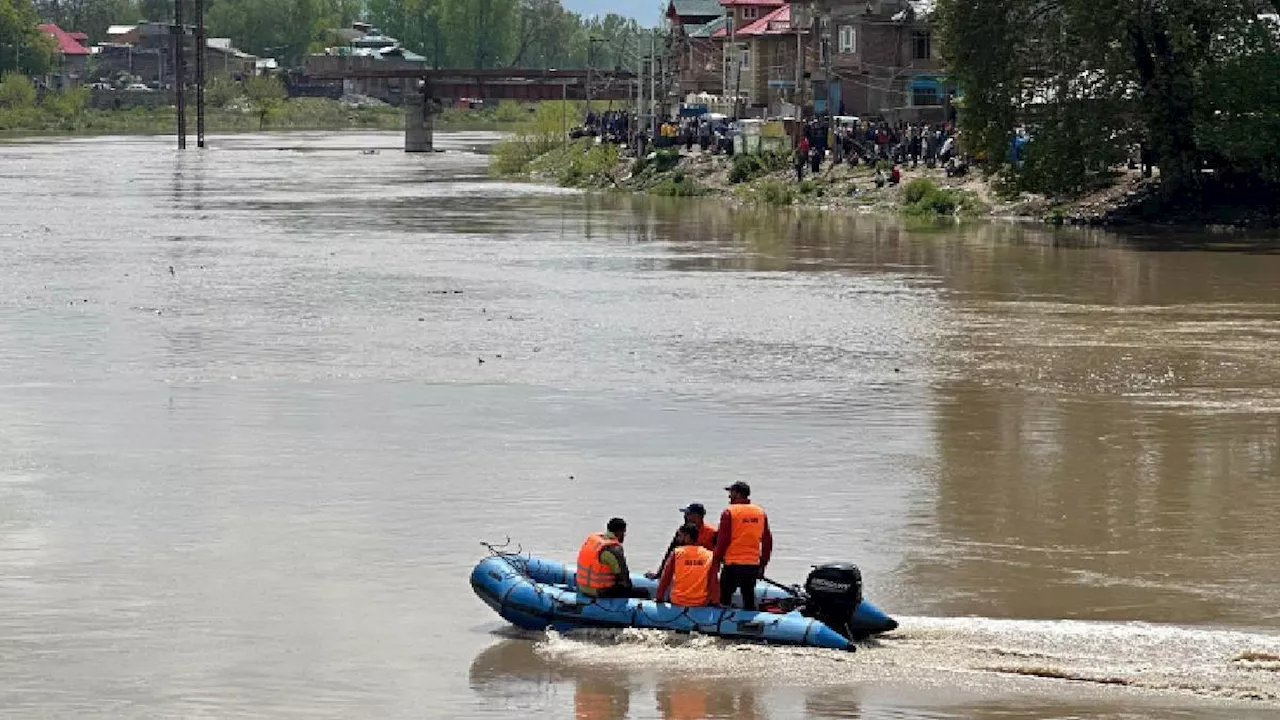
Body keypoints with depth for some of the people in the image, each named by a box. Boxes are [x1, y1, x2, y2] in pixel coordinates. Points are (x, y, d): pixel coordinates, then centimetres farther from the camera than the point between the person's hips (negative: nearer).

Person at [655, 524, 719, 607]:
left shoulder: (676, 553, -5)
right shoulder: (709, 555, -1)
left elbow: (665, 579, -1)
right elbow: (713, 582, -1)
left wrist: (659, 598, 9)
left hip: (679, 602, -1)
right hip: (702, 602, 1)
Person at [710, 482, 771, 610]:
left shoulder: (729, 512, -8)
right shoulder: (761, 513, 8)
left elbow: (722, 540, -11)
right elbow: (767, 541, 12)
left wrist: (716, 561, -3)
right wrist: (762, 564, 18)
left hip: (732, 564, -5)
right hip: (753, 564, 5)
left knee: (725, 599, 3)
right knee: (749, 598, 13)